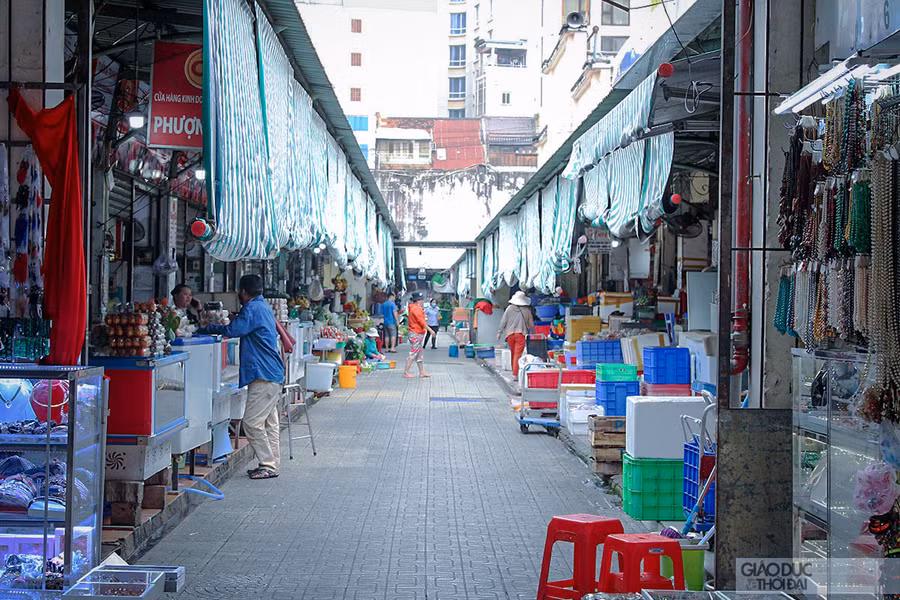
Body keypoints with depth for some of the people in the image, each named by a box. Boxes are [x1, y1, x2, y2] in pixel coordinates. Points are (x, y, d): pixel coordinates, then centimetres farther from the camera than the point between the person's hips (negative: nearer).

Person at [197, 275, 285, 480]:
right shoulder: (264, 306, 18)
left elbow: (232, 330, -19)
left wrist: (205, 329, -9)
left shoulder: (252, 309, -13)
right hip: (272, 374, 11)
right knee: (269, 422, 12)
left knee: (252, 422, -9)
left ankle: (268, 465, -6)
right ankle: (271, 464, 16)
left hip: (263, 375, -11)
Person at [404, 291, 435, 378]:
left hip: (419, 334, 11)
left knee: (420, 354, 13)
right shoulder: (416, 309, -16)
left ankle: (422, 372, 17)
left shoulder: (417, 308, 16)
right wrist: (430, 330, -19)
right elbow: (421, 321, -21)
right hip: (416, 334, -11)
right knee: (413, 353, -8)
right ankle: (406, 372, -6)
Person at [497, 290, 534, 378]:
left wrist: (500, 332, 8)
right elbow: (531, 324, 9)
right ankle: (516, 374, -12)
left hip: (510, 334, 2)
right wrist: (532, 332, 27)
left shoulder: (509, 308, 3)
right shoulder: (526, 310, 3)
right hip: (521, 334, -2)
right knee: (518, 354, -4)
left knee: (513, 353, 15)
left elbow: (503, 321, 2)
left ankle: (514, 371, 26)